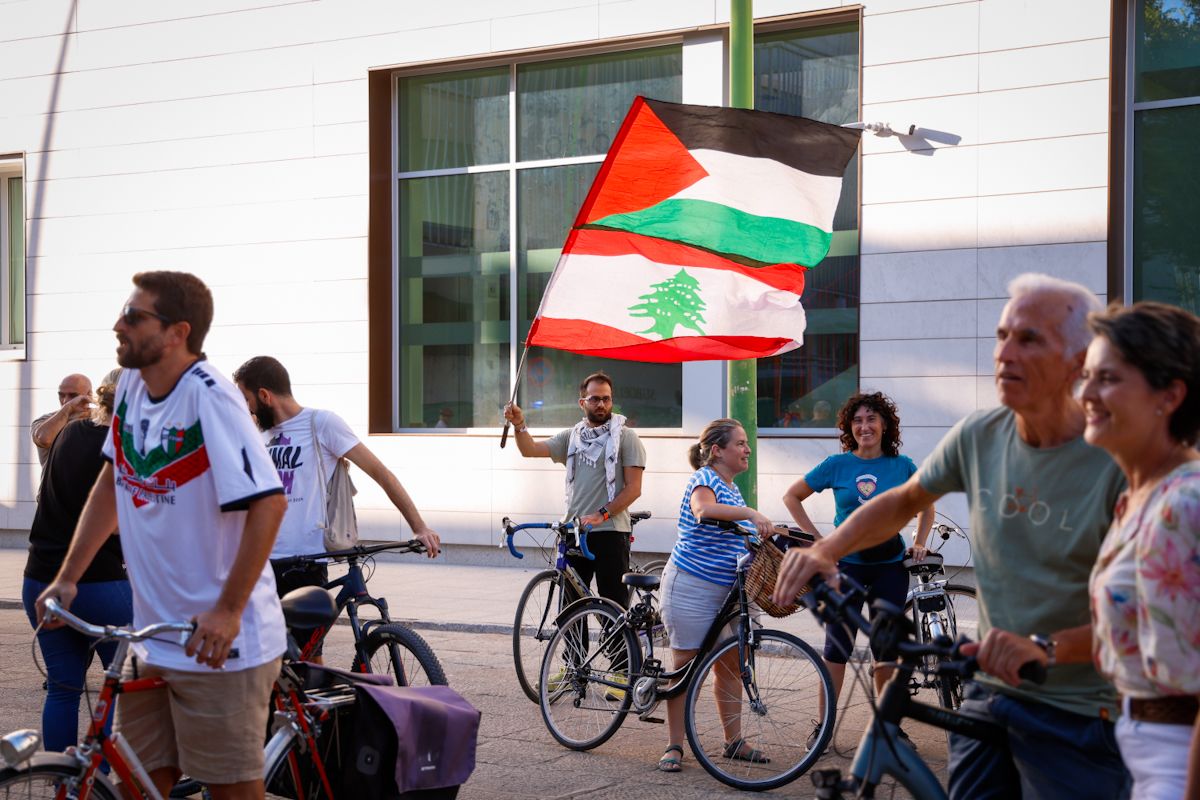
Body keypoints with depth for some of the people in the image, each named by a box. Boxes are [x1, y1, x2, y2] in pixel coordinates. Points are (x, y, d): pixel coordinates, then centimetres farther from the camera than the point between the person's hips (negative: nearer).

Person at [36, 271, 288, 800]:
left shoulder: (209, 397, -18)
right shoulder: (132, 386, 5)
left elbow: (269, 504, -23)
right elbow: (112, 482, 18)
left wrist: (228, 612, -25)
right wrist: (67, 577, 14)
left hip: (219, 641, -7)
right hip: (153, 640, 8)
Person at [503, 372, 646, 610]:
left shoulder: (625, 437, -1)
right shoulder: (571, 436, 13)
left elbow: (633, 488, -7)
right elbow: (531, 450, 3)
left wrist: (601, 514, -17)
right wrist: (519, 425, -15)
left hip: (610, 532, -5)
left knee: (614, 605, -3)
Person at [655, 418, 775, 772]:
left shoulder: (731, 488, 16)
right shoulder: (704, 480, -12)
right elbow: (704, 509, -36)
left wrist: (767, 529, 14)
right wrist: (749, 512, -47)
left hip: (727, 590, 8)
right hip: (691, 587, -8)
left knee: (730, 666, 10)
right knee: (686, 665, -2)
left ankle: (734, 741, 20)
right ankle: (674, 747, 4)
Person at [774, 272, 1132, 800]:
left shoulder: (1118, 463, -17)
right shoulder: (980, 436, 0)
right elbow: (905, 501, 18)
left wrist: (1045, 648, -32)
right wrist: (824, 551, 3)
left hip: (1076, 717, -5)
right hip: (989, 696, 5)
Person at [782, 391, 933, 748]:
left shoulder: (902, 466, 2)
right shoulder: (837, 465, -2)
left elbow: (927, 504, 19)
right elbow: (792, 496, 7)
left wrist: (919, 543, 7)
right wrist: (817, 538, 1)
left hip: (890, 567, 1)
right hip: (846, 564, -1)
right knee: (838, 646, 0)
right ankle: (823, 724, 9)